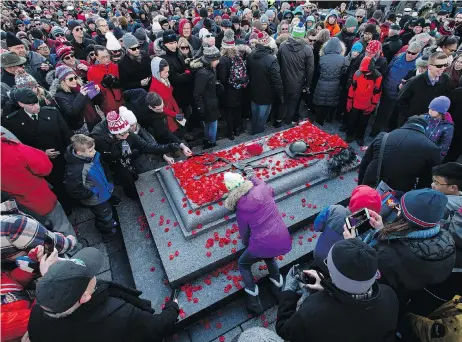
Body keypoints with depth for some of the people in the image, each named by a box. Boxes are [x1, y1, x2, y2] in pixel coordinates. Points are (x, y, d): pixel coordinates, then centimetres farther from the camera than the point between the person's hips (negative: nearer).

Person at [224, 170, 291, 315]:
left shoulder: (240, 209, -3)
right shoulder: (262, 189, -1)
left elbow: (244, 232, 11)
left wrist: (246, 242, 35)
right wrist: (253, 176, 34)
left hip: (263, 244, -4)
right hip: (283, 241, 4)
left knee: (243, 265, 25)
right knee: (269, 258, 39)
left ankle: (254, 303, 21)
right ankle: (279, 291, 34)